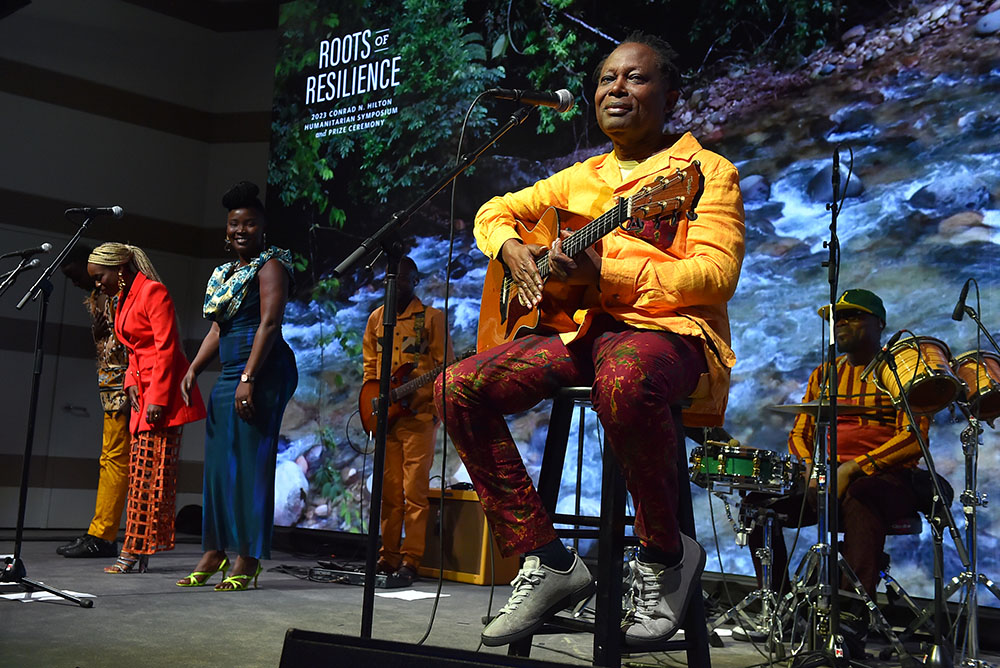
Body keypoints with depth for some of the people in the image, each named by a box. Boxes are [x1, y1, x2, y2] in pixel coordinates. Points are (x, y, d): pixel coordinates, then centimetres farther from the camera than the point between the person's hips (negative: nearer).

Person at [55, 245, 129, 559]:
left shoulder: (117, 293, -9)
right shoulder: (93, 299, 21)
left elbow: (127, 340, -17)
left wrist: (126, 390, -22)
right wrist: (105, 390, 20)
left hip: (120, 385, -10)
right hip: (108, 388, 10)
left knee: (114, 458, -9)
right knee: (111, 459, 9)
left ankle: (101, 536, -8)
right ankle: (101, 535, 12)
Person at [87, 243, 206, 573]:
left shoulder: (153, 291, -9)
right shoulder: (124, 299, 19)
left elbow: (166, 347, -16)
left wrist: (158, 398, -19)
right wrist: (132, 382, 7)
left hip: (162, 395, -10)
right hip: (144, 396, 10)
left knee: (153, 472, -8)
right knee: (139, 472, 7)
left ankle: (138, 549, -6)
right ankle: (136, 551, 9)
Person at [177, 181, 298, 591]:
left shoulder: (271, 266, -4)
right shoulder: (225, 273, 22)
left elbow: (269, 323, -14)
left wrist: (248, 378, -21)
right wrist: (194, 369, 8)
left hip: (262, 374, -9)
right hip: (228, 375, 9)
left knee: (249, 462, -8)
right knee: (218, 462, 8)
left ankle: (248, 562, -4)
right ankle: (214, 553, 15)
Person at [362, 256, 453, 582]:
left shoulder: (431, 317, 1)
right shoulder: (376, 318, 15)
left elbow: (445, 365, -1)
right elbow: (370, 365, 18)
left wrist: (435, 408, -13)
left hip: (418, 414, -4)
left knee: (415, 490, -6)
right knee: (388, 491, 6)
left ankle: (410, 560, -3)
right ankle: (388, 556, 13)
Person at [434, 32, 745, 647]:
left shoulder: (707, 170, 5)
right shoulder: (580, 178, 23)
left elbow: (718, 273, -11)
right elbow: (497, 211, 32)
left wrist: (607, 274, -22)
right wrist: (511, 248, 6)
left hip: (668, 328, -6)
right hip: (579, 328, 6)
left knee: (622, 382, -42)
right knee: (459, 388, -15)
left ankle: (667, 555, -16)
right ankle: (548, 560, -9)